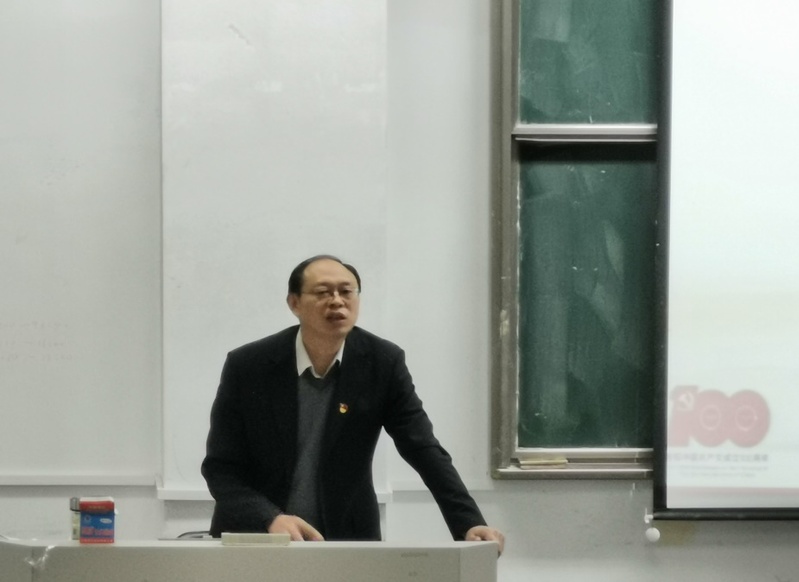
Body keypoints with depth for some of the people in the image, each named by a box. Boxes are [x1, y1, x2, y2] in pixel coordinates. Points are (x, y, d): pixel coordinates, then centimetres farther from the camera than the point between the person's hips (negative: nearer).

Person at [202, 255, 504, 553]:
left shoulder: (383, 362, -6)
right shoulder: (247, 366, -9)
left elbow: (426, 451, -8)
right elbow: (219, 468, -8)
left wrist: (469, 525, -21)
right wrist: (270, 519, -24)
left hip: (346, 539, 1)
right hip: (255, 538, -1)